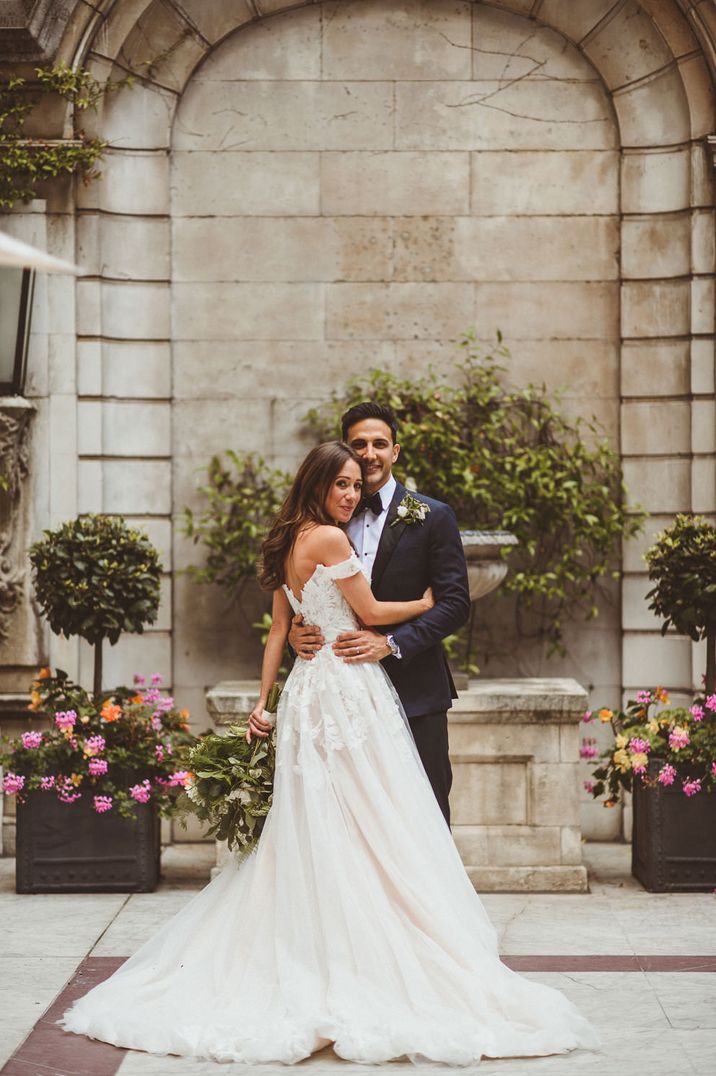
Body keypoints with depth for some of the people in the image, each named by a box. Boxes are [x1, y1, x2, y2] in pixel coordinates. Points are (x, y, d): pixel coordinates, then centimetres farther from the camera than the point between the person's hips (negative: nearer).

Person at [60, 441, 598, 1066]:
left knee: (312, 830, 10)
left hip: (308, 688, 9)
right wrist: (426, 602, 10)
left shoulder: (289, 545, 15)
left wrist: (263, 701, 17)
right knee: (372, 830, -6)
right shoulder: (330, 538, -12)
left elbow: (279, 629, 16)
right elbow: (370, 613, -6)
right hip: (349, 688, -9)